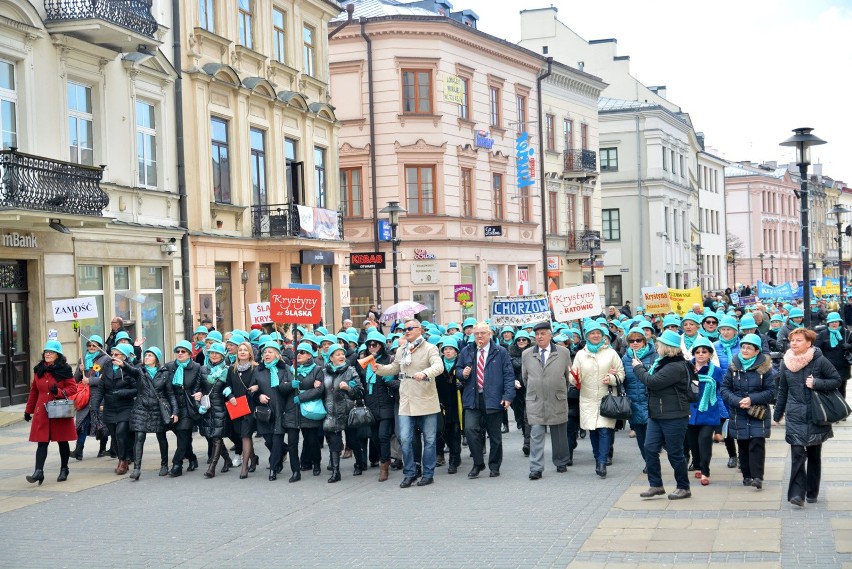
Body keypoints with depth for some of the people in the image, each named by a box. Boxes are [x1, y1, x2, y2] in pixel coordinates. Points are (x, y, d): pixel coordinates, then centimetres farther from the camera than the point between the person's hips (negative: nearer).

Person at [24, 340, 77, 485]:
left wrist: (59, 392, -22)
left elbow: (73, 388, -5)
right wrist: (28, 410, 18)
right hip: (42, 412, 2)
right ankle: (38, 471, -14)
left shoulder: (65, 370, -3)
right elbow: (34, 391, 16)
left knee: (62, 441, 9)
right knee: (42, 442, -6)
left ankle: (64, 470, 22)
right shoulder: (38, 370, 9)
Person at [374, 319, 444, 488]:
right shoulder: (400, 351, 13)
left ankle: (428, 474, 16)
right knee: (405, 439, -2)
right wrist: (379, 369, 8)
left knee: (429, 440, 5)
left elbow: (439, 366, -21)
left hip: (427, 402, -4)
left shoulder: (430, 349, -5)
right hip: (406, 403, 4)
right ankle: (409, 474, 10)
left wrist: (424, 373, -39)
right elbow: (394, 368, 27)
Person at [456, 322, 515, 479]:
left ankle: (494, 466, 22)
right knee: (470, 429, -15)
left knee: (495, 435, 6)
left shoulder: (500, 352, 1)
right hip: (472, 400, 2)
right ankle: (478, 463, 0)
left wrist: (508, 396, -10)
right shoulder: (466, 351, 10)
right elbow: (458, 369, 19)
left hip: (494, 400, -2)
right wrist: (463, 373, -6)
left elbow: (509, 375, -2)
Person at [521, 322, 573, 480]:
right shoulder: (527, 355, 5)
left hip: (558, 401, 0)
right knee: (536, 436, -6)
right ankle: (536, 469, -6)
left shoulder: (564, 353, 2)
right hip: (535, 402, 0)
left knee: (559, 435, 9)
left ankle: (561, 463, 25)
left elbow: (569, 375, 11)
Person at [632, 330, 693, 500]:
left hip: (674, 417, -9)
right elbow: (652, 380, 20)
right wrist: (642, 368, 6)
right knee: (650, 448, 3)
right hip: (656, 415, 9)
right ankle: (655, 485, 11)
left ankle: (684, 488, 15)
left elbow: (652, 382, -23)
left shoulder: (676, 366, -19)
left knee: (675, 453, 1)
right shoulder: (663, 362, 13)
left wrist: (638, 368, -7)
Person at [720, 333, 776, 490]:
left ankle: (757, 477, -12)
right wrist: (737, 401, -15)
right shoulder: (734, 366, 3)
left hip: (758, 413, -3)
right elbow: (724, 388, 2)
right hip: (738, 414, 3)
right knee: (742, 445, 7)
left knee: (757, 444, -12)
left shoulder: (764, 367, -3)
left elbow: (770, 391, -5)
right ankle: (747, 476, 17)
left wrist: (752, 399, -17)